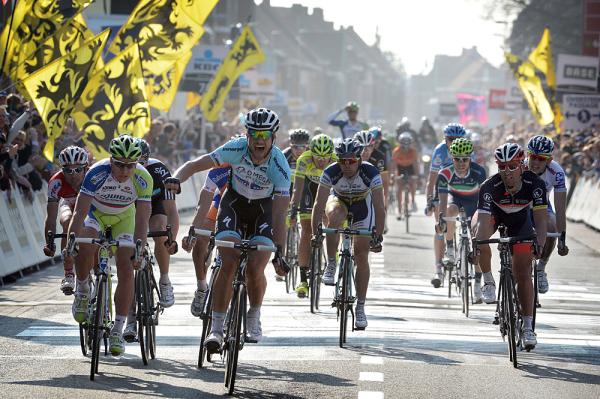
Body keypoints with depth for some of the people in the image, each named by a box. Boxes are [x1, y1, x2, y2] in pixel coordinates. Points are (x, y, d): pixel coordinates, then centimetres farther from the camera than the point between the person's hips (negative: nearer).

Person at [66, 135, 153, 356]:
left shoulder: (143, 178, -30)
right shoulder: (97, 173, -34)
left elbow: (142, 218, -31)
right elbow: (80, 211, -36)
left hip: (124, 217, 1)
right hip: (96, 212, -1)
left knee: (126, 269, -12)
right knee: (85, 247, -32)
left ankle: (118, 329, -3)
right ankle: (82, 290, -4)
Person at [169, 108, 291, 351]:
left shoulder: (279, 166, -29)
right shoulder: (236, 148, -26)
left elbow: (280, 214, -31)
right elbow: (195, 165, -23)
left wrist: (279, 252, -39)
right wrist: (175, 181, -43)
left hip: (263, 209, -1)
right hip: (234, 204, 1)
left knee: (255, 268, -19)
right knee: (229, 264, -19)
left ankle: (254, 319, 10)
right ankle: (216, 328, -13)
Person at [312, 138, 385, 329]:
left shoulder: (371, 173, -33)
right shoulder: (331, 173, -31)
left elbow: (379, 207, -33)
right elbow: (319, 204, -31)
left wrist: (378, 236, -40)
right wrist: (315, 232, -40)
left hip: (362, 205, 0)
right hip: (339, 200, 0)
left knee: (361, 257, -8)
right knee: (334, 218, -37)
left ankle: (360, 307, 2)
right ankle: (331, 265, -17)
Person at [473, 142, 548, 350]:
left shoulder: (534, 184, -34)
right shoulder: (490, 187, -36)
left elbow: (541, 218, -38)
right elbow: (483, 222, -43)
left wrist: (539, 244, -55)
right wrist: (475, 247, -58)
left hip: (520, 219, 0)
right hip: (494, 213, 0)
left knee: (523, 273, -8)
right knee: (479, 231, -35)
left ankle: (528, 327, 0)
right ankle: (488, 282, -14)